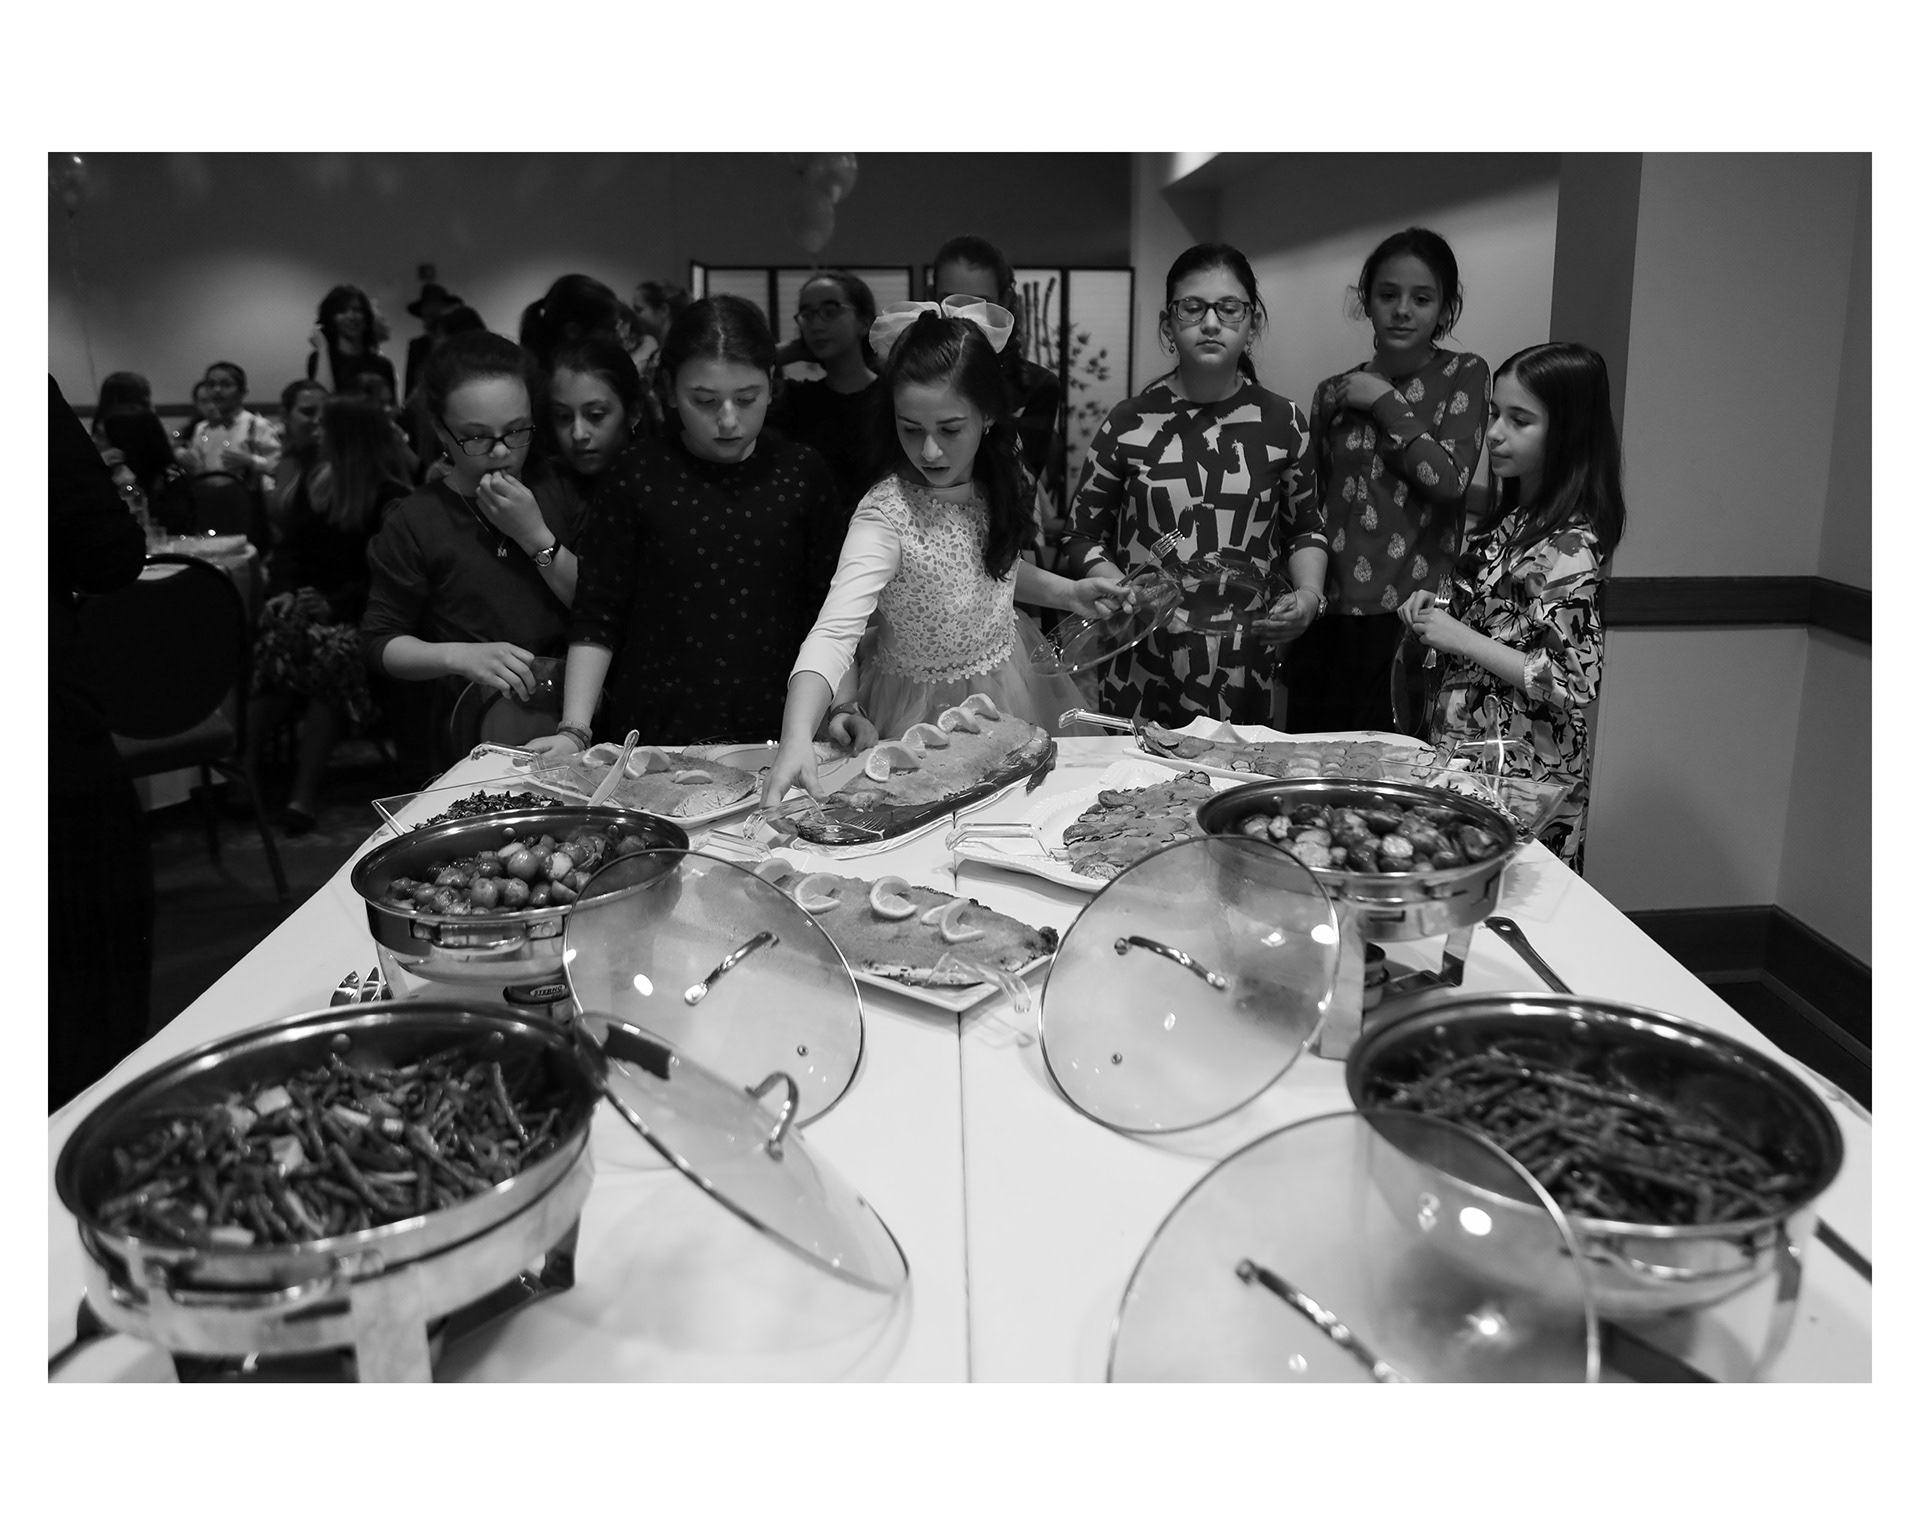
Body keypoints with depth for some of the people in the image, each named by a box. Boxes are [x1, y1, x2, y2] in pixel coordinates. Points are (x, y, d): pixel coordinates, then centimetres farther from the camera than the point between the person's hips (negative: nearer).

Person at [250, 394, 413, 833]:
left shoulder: (394, 500, -2)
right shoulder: (314, 479, 17)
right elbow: (289, 548, 17)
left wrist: (334, 603, -19)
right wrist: (283, 590, -1)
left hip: (357, 614, -5)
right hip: (310, 601, 5)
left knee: (331, 652, -34)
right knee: (281, 634, -28)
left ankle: (305, 790, -37)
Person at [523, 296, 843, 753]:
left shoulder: (802, 473, 5)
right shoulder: (635, 476, 1)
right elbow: (597, 617, 2)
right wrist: (574, 729, -6)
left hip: (775, 732, 1)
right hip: (653, 731, 0)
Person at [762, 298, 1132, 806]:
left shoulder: (994, 481, -10)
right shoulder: (885, 516, -30)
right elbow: (833, 632, -41)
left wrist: (1067, 592, -2)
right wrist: (796, 741, -56)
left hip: (1013, 680, 6)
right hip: (927, 708, -6)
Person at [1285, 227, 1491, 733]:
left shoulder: (1463, 377, 3)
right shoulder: (1333, 392, 12)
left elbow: (1450, 480, -11)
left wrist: (1386, 405, -6)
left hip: (1411, 619, -3)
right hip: (1329, 617, 3)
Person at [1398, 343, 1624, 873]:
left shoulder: (1569, 543, -17)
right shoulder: (1513, 515, 9)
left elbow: (1575, 684, -22)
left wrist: (1460, 638, -18)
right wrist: (1439, 607, 3)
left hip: (1522, 775, -8)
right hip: (1466, 755, 8)